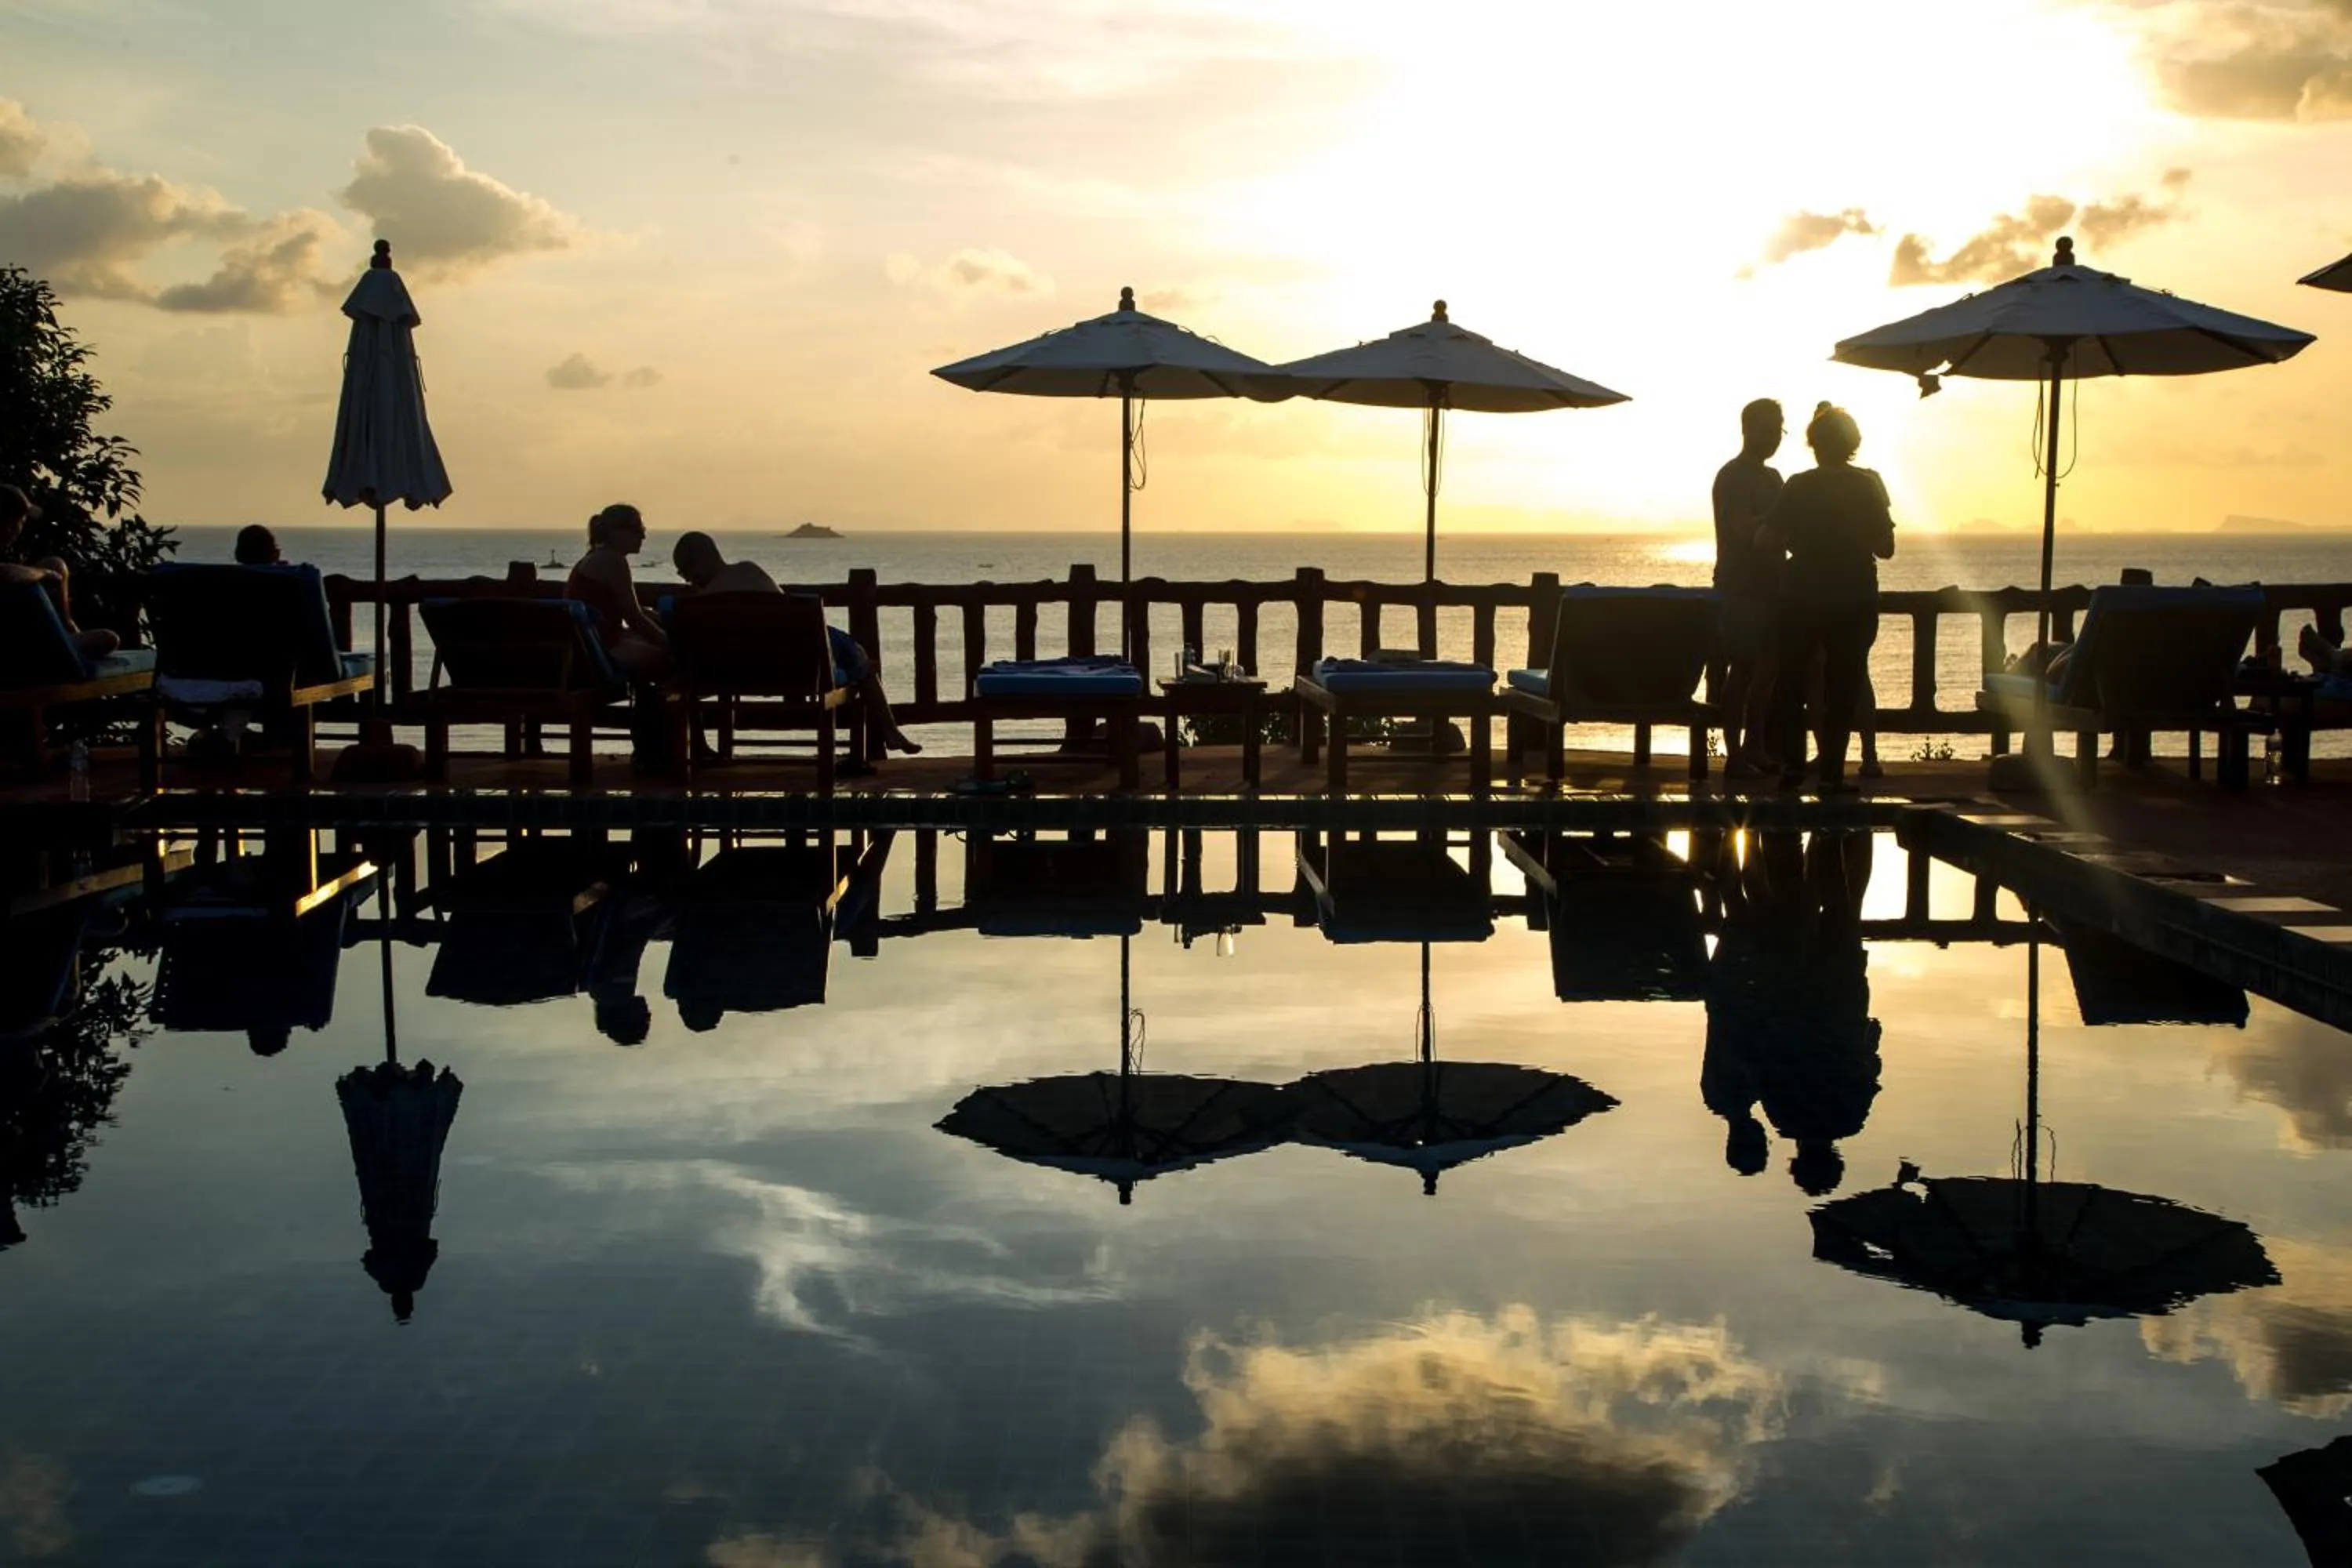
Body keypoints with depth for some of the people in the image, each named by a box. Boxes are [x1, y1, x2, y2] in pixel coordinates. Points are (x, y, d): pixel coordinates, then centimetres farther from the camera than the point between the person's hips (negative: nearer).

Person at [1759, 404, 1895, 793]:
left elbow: (1769, 539, -9)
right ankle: (1832, 772, 0)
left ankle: (1792, 765, 8)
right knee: (1843, 684, 5)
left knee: (1791, 679, 14)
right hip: (1855, 598, 0)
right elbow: (1885, 547, -3)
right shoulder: (1869, 485, -4)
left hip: (1803, 596, 0)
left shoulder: (1798, 487, -5)